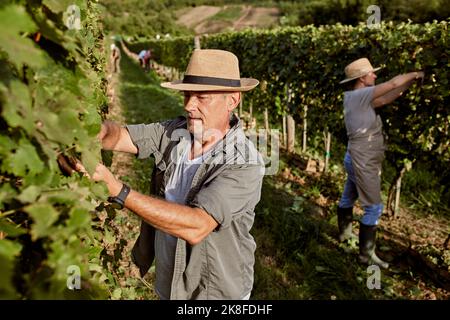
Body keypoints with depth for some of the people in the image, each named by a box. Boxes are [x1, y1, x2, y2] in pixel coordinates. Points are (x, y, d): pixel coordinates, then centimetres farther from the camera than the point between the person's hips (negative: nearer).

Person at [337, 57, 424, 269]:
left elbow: (386, 99, 9)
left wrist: (410, 82, 8)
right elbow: (393, 83, -18)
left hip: (357, 160, 10)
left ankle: (344, 233, 43)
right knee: (373, 208, -1)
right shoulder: (358, 96, -20)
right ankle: (366, 254, 9)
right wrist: (414, 74, 0)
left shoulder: (358, 98, 8)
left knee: (348, 198, 24)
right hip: (364, 163, -10)